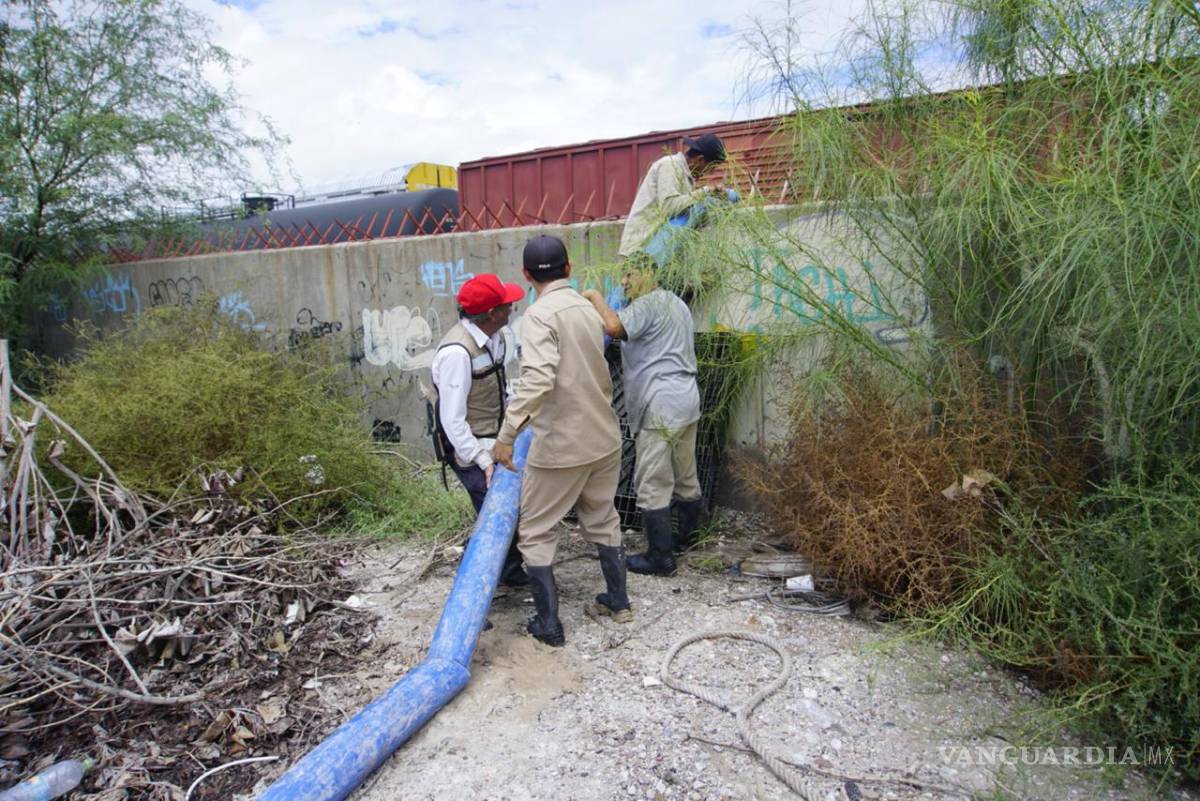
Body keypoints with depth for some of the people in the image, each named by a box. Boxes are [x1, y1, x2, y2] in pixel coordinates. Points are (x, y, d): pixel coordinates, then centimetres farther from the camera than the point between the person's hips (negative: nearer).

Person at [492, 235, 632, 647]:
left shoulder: (540, 313, -16)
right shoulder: (588, 308, 7)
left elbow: (538, 380, -31)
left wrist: (506, 434, -27)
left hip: (561, 444, -7)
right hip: (605, 438, 7)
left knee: (536, 533, 9)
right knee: (602, 521, 24)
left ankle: (548, 624, 16)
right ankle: (618, 601, 36)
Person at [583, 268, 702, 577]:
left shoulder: (647, 305, -10)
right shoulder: (678, 304, 21)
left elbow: (614, 327, -29)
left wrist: (595, 297, -12)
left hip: (662, 406, -10)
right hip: (688, 400, 10)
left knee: (652, 484, -3)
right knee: (686, 476, 18)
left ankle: (660, 557, 4)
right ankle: (687, 539, 32)